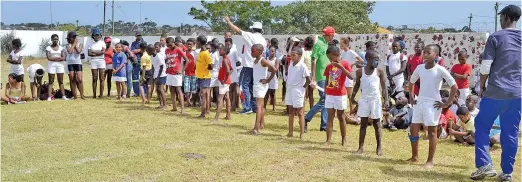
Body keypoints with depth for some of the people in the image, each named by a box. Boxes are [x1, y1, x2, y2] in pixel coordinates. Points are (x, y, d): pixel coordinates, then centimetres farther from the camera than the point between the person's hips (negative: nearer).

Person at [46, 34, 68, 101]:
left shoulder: (61, 48, 9)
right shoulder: (48, 48, 3)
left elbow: (63, 58, -1)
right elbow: (49, 58, -9)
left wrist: (54, 58, -10)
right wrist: (58, 57, -9)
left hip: (60, 65, 2)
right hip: (51, 65, -2)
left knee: (61, 81, 4)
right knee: (51, 81, -2)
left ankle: (63, 96, 5)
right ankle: (49, 97, -5)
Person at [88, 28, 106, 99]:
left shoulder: (102, 43, 6)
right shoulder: (91, 44, 10)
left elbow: (103, 51, -10)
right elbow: (89, 53, -1)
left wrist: (94, 52, -5)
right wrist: (98, 53, -10)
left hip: (101, 61, -2)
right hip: (93, 61, 2)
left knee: (101, 78, -2)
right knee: (94, 78, 2)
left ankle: (101, 94, 0)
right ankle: (94, 94, 4)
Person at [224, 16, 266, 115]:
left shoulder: (250, 36, -8)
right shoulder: (263, 40, 10)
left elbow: (237, 30, -5)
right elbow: (263, 53, 14)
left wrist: (228, 21, 6)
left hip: (248, 65, -6)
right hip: (257, 66, 7)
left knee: (245, 85, -2)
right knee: (253, 86, 15)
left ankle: (247, 107, -7)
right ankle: (254, 106, 18)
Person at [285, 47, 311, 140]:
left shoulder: (302, 66, -16)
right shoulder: (291, 64, 6)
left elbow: (308, 79, -17)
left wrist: (304, 87, -7)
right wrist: (288, 85, 11)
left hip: (298, 91, -7)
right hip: (290, 89, 8)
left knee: (300, 113, -1)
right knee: (290, 112, 12)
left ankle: (302, 134, 5)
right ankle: (290, 132, 21)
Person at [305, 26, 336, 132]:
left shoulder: (326, 44, 13)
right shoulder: (318, 44, -13)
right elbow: (313, 62, -18)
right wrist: (313, 79, -21)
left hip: (327, 77, 9)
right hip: (321, 78, -9)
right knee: (323, 101, -9)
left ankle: (324, 125, 15)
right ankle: (306, 120, 1)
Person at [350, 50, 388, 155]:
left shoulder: (379, 72, -3)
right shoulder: (360, 71, -1)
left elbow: (384, 87, -1)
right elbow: (357, 85, 10)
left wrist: (386, 100, -10)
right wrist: (352, 96, 2)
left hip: (375, 100, -1)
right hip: (364, 100, 1)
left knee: (377, 124, 6)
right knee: (363, 124, 6)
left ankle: (379, 147, 14)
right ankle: (361, 147, 12)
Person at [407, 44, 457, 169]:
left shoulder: (440, 70, -12)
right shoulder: (420, 68, 4)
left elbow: (454, 86, -11)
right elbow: (412, 81, 21)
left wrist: (447, 104, -11)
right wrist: (411, 97, 14)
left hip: (433, 104, -6)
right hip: (419, 102, 6)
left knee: (432, 131, -1)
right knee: (413, 129, 8)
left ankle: (430, 160, 8)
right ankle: (414, 156, 23)